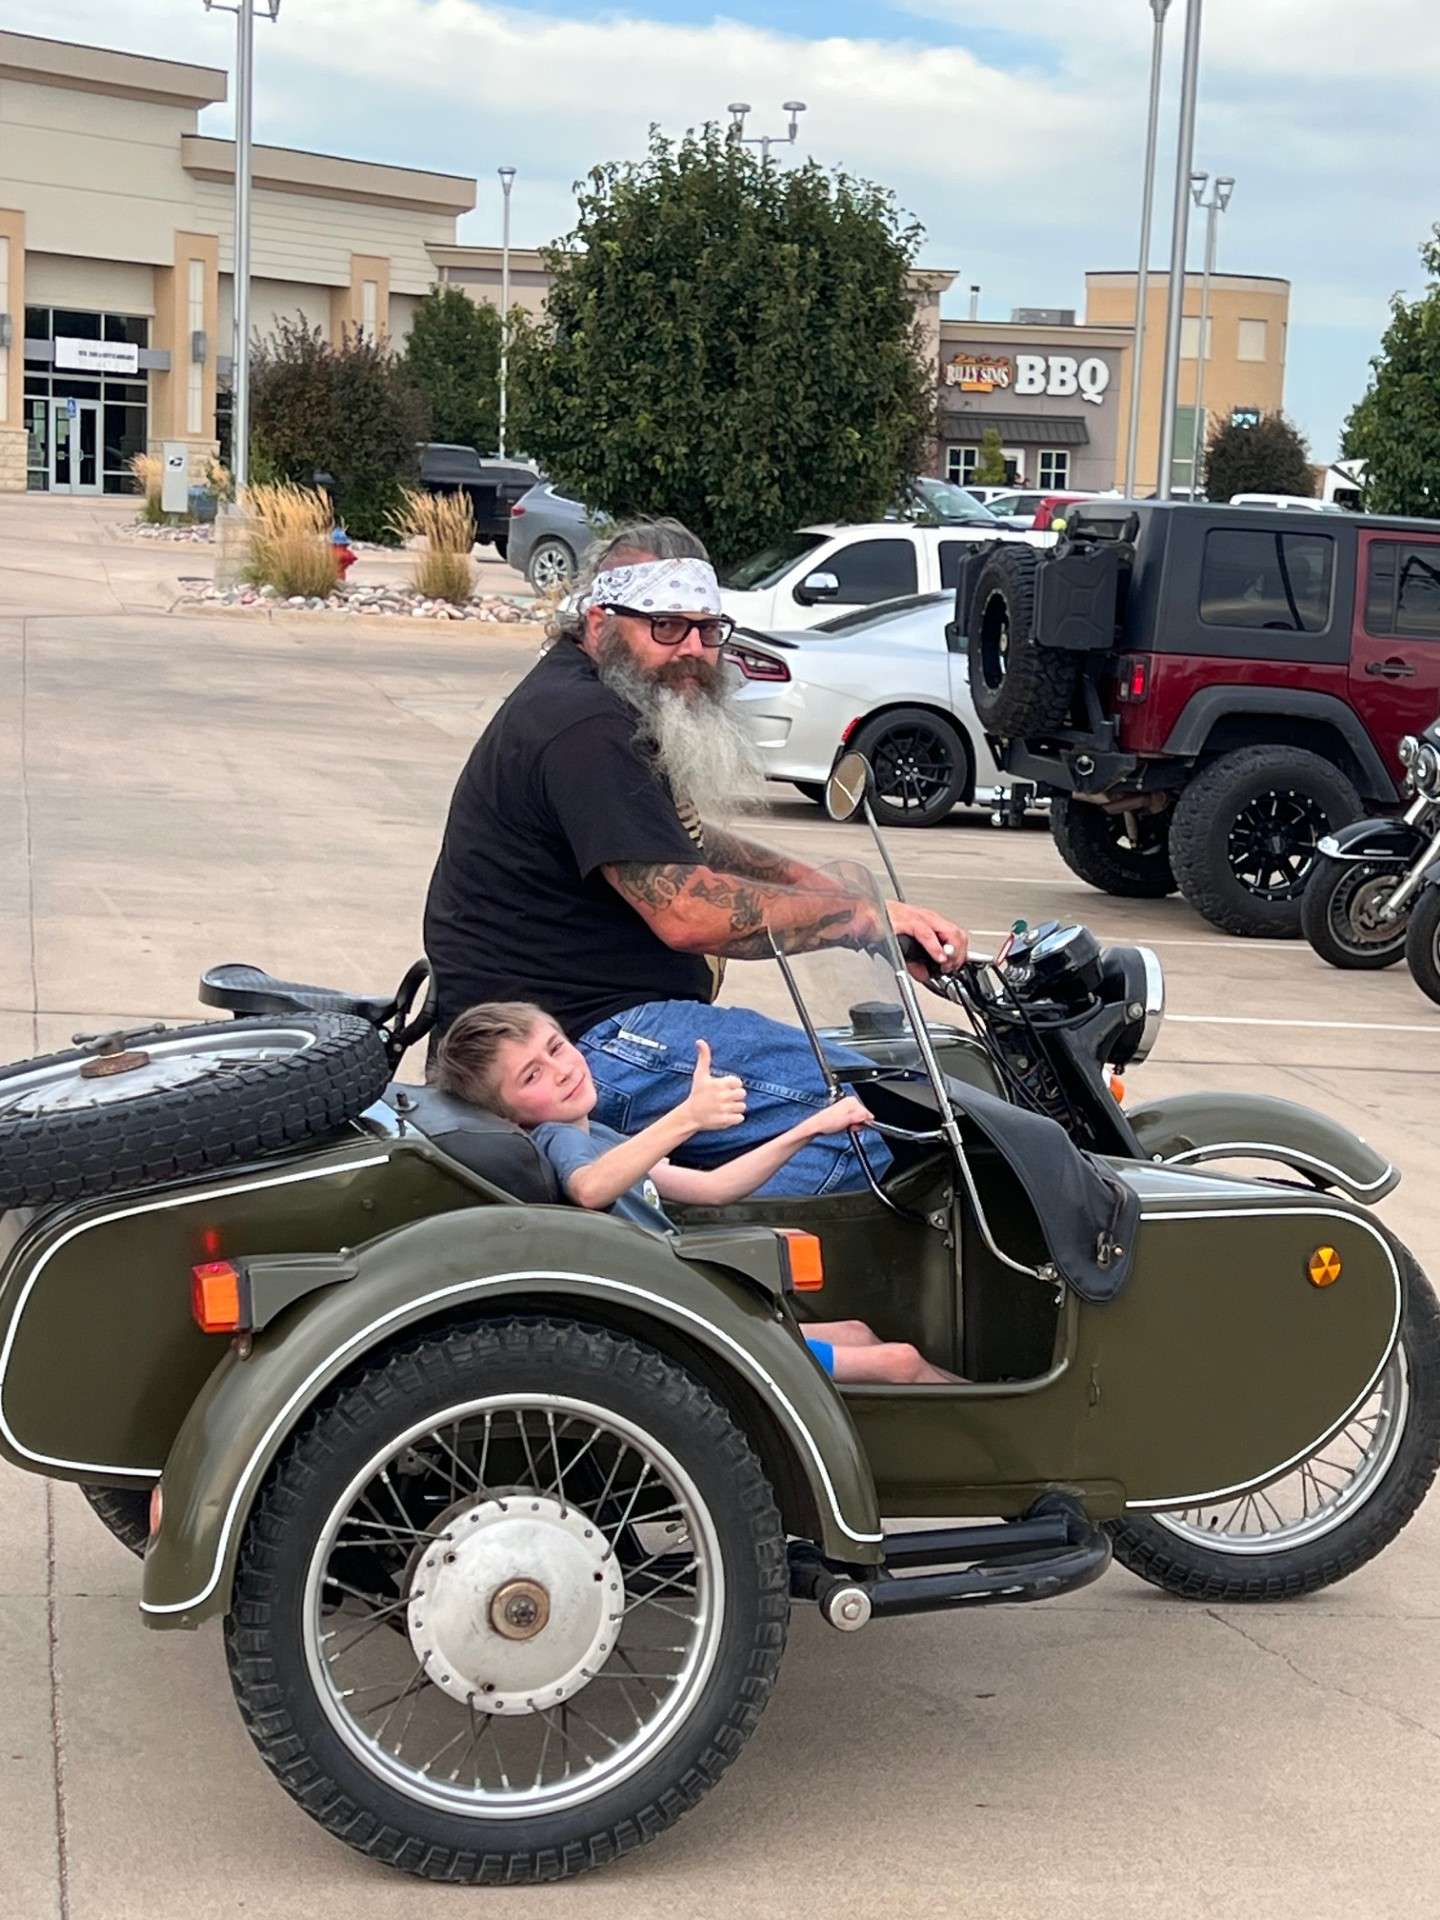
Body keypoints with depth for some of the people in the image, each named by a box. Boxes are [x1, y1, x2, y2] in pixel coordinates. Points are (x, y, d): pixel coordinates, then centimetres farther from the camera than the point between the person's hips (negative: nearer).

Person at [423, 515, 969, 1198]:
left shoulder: (592, 705, 18)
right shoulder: (581, 725, -17)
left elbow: (680, 847, 28)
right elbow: (688, 914, -22)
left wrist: (816, 882, 10)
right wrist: (866, 914, -13)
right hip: (583, 1035, -12)